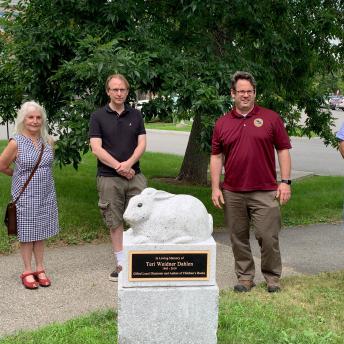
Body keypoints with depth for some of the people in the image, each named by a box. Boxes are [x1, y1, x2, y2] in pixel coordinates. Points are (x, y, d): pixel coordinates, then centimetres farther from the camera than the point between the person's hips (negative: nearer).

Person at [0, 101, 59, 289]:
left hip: (46, 194, 4)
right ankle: (27, 272, 17)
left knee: (41, 232, 12)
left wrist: (40, 176, 11)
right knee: (27, 233, 6)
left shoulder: (48, 141, 2)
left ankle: (40, 269, 24)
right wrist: (20, 175, 8)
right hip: (25, 195, -4)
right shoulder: (16, 143, -12)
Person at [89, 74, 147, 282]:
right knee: (115, 222, 5)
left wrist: (128, 163, -14)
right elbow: (96, 148, -6)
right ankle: (121, 264, 16)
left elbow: (142, 144, 2)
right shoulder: (98, 117, 1)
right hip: (109, 178, -2)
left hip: (134, 175, 2)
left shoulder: (136, 115, 9)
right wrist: (119, 167, -12)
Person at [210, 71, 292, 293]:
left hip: (265, 191, -2)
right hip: (232, 193, 2)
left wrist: (285, 181, -4)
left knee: (268, 237, 0)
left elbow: (283, 150, 3)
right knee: (239, 237, 9)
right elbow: (216, 157, 9)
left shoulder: (271, 118, 3)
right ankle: (245, 277, 24)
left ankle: (272, 277, 18)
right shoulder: (222, 123, 8)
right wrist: (215, 187, 3)